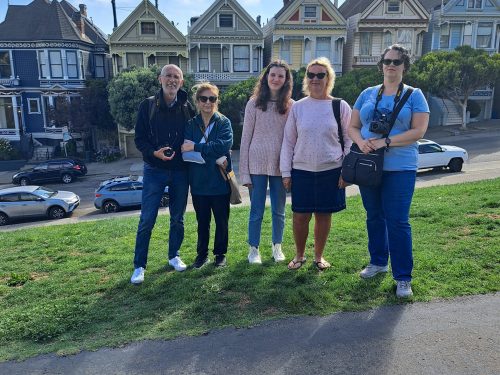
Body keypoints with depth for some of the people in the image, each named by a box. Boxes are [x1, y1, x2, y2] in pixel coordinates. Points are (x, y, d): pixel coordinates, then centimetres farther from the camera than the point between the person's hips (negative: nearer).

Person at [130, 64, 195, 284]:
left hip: (180, 171, 2)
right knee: (147, 220, -1)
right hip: (155, 170, -2)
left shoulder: (187, 108, 3)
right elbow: (139, 138, -2)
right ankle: (139, 266, 11)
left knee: (178, 219, 12)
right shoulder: (148, 106, -1)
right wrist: (154, 152, -18)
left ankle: (174, 256, 30)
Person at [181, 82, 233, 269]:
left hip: (219, 181, -1)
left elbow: (225, 145, -20)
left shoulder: (224, 122, -3)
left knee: (222, 221, 11)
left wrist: (196, 147, -21)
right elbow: (186, 151, -10)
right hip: (199, 182, 2)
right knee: (202, 221, 14)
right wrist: (214, 155, -22)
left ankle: (220, 254, 28)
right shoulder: (191, 124, 3)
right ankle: (202, 254, 30)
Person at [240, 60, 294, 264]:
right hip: (257, 164, -1)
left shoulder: (291, 106, 4)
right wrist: (244, 171, -5)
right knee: (256, 211, 5)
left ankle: (277, 247, 30)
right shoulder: (254, 103, 1)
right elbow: (245, 138, 0)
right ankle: (253, 249, 21)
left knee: (279, 211, 12)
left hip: (280, 165, 2)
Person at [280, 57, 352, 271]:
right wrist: (285, 172, 2)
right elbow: (288, 141, 5)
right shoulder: (297, 107, 4)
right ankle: (299, 255, 25)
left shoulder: (341, 107, 1)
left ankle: (319, 256, 27)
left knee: (324, 215, 9)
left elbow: (349, 140, 4)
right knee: (300, 216, 3)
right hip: (302, 171, 1)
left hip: (331, 171, 0)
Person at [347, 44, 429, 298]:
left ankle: (403, 277, 7)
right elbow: (352, 127, 8)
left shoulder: (414, 95, 1)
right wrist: (361, 142, -13)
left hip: (400, 168, -4)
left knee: (397, 222, -5)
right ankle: (378, 261, 33)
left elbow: (418, 131, -9)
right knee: (374, 217, 14)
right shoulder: (368, 94, 10)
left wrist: (385, 142, -19)